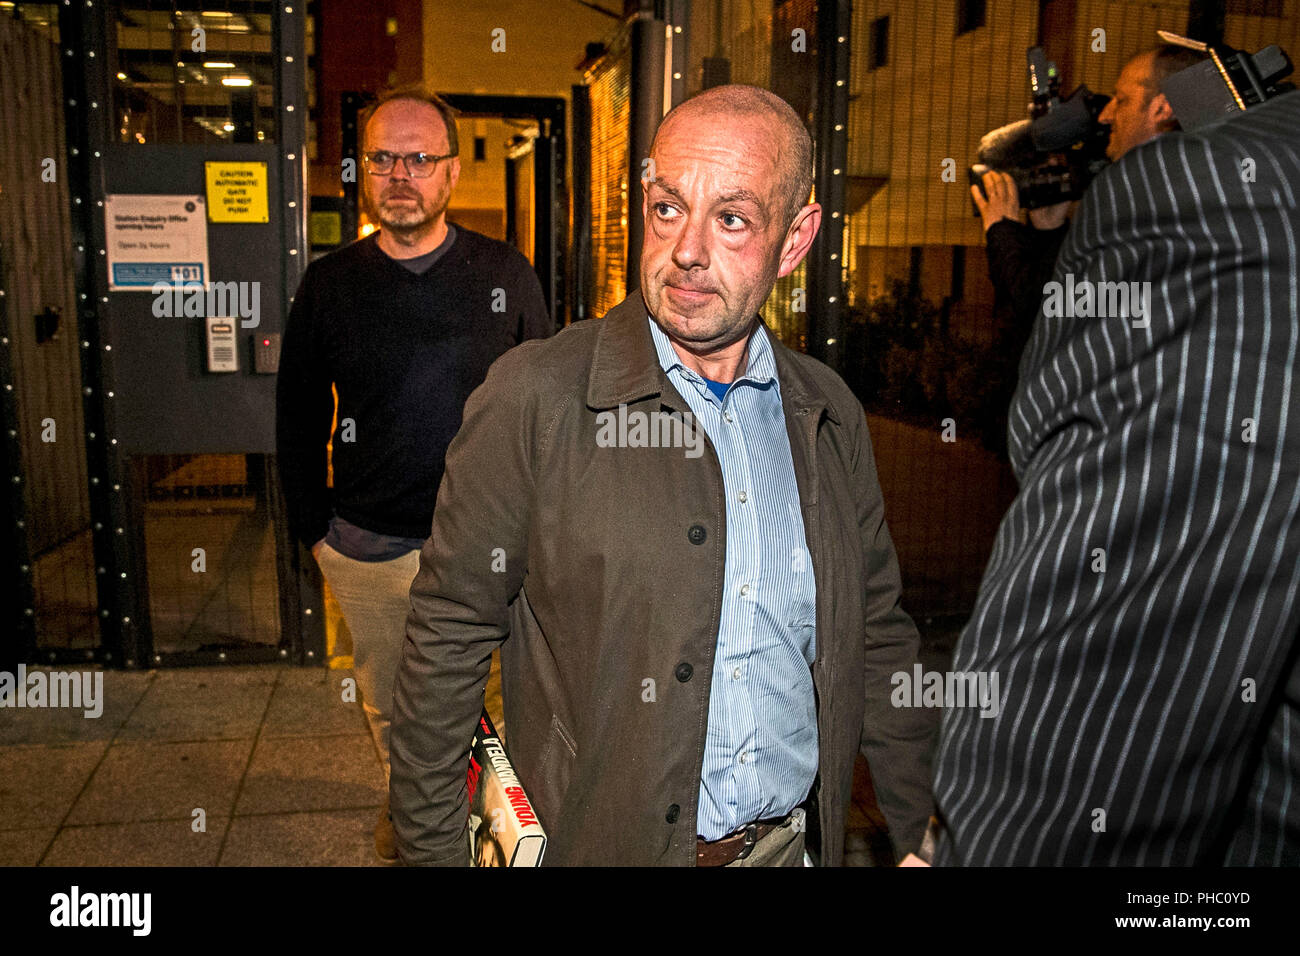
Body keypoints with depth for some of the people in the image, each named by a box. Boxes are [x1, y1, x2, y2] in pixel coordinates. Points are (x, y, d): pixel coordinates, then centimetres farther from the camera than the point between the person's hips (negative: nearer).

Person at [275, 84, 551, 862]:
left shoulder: (505, 274, -2)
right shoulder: (329, 284, 0)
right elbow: (298, 418, 7)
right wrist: (313, 529, 5)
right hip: (367, 546, 2)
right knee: (389, 706, 18)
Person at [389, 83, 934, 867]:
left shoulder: (830, 412, -1)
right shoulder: (535, 396, -15)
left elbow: (879, 636, 7)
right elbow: (448, 642, -11)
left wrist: (918, 836, 9)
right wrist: (432, 851, -9)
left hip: (792, 840, 4)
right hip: (600, 841, -3)